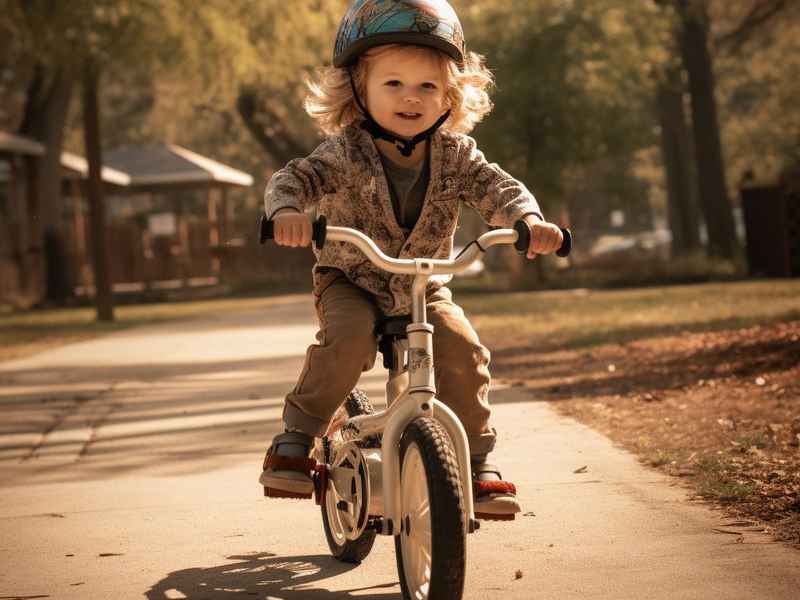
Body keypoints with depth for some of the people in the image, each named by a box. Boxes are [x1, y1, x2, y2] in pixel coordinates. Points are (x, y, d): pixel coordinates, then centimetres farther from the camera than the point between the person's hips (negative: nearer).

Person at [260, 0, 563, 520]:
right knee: (349, 337, -33)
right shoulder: (347, 152, -17)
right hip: (351, 282, -3)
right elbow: (293, 179, -28)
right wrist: (286, 210, -53)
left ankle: (477, 460, -4)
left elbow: (498, 189, -18)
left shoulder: (454, 154, -8)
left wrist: (530, 220, -41)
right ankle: (297, 436, -19)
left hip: (423, 289, 3)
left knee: (462, 348, -20)